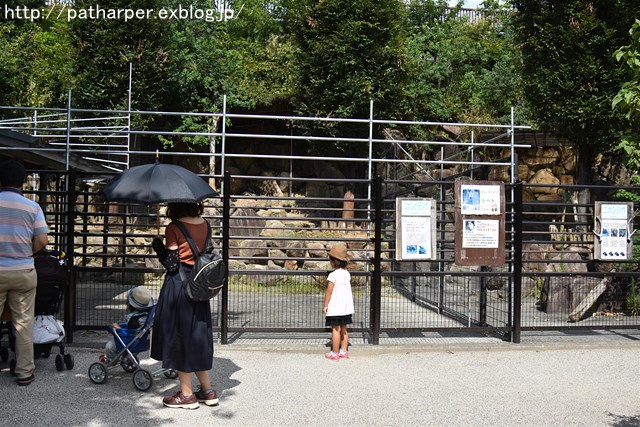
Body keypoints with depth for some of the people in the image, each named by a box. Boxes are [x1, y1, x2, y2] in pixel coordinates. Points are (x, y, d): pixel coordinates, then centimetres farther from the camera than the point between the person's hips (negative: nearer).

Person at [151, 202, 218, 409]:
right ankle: (208, 390, 20)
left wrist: (158, 246, -1)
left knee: (179, 335, 5)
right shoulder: (204, 224, 4)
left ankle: (187, 394, 12)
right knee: (197, 335, 16)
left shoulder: (174, 228, -14)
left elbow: (172, 263, -14)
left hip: (178, 284, -6)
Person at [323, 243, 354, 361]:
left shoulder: (333, 275, -16)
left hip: (335, 307, -7)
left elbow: (329, 291, -13)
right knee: (343, 329, 14)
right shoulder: (347, 274, 5)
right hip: (346, 306, 7)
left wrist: (325, 305, -5)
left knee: (335, 329, 0)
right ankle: (344, 351, 20)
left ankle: (334, 353, 6)